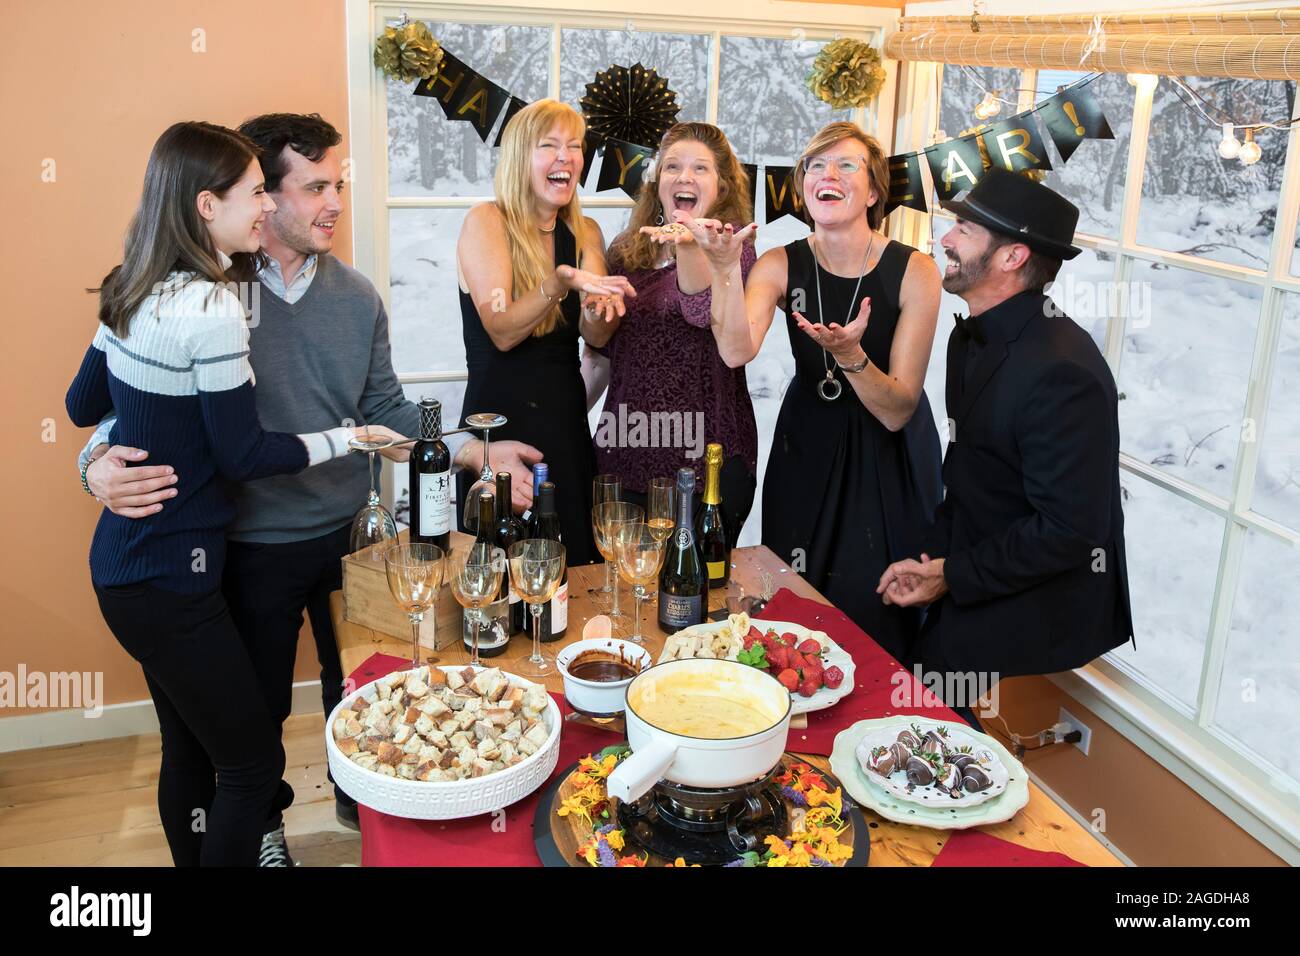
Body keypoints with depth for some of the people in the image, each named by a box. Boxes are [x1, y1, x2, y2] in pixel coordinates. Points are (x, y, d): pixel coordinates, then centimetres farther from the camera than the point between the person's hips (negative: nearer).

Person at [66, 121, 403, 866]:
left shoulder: (136, 292, 6)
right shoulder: (210, 307, -21)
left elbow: (83, 405, 15)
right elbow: (243, 455, -17)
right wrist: (346, 439, -6)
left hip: (126, 562, 9)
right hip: (170, 578, -9)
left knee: (191, 748, 20)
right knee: (253, 762, 3)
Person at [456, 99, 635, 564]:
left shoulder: (585, 233, 9)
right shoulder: (486, 221, -6)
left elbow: (596, 336, -3)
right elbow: (502, 332, -17)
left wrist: (599, 311, -26)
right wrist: (560, 282, -32)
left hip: (568, 426, 5)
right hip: (499, 420, -5)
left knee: (575, 566, 11)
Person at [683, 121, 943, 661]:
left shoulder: (913, 272, -15)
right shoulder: (781, 265, -7)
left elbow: (897, 412, -17)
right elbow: (736, 351, -27)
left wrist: (849, 355, -34)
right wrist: (725, 265, -37)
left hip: (890, 460, -2)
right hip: (806, 449, 2)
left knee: (876, 620, 5)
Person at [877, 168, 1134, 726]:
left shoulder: (1061, 371, -26)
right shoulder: (973, 336, 5)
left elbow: (1069, 530, -25)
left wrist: (952, 575, -16)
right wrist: (933, 556, 1)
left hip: (1034, 612, -8)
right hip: (973, 585, 8)